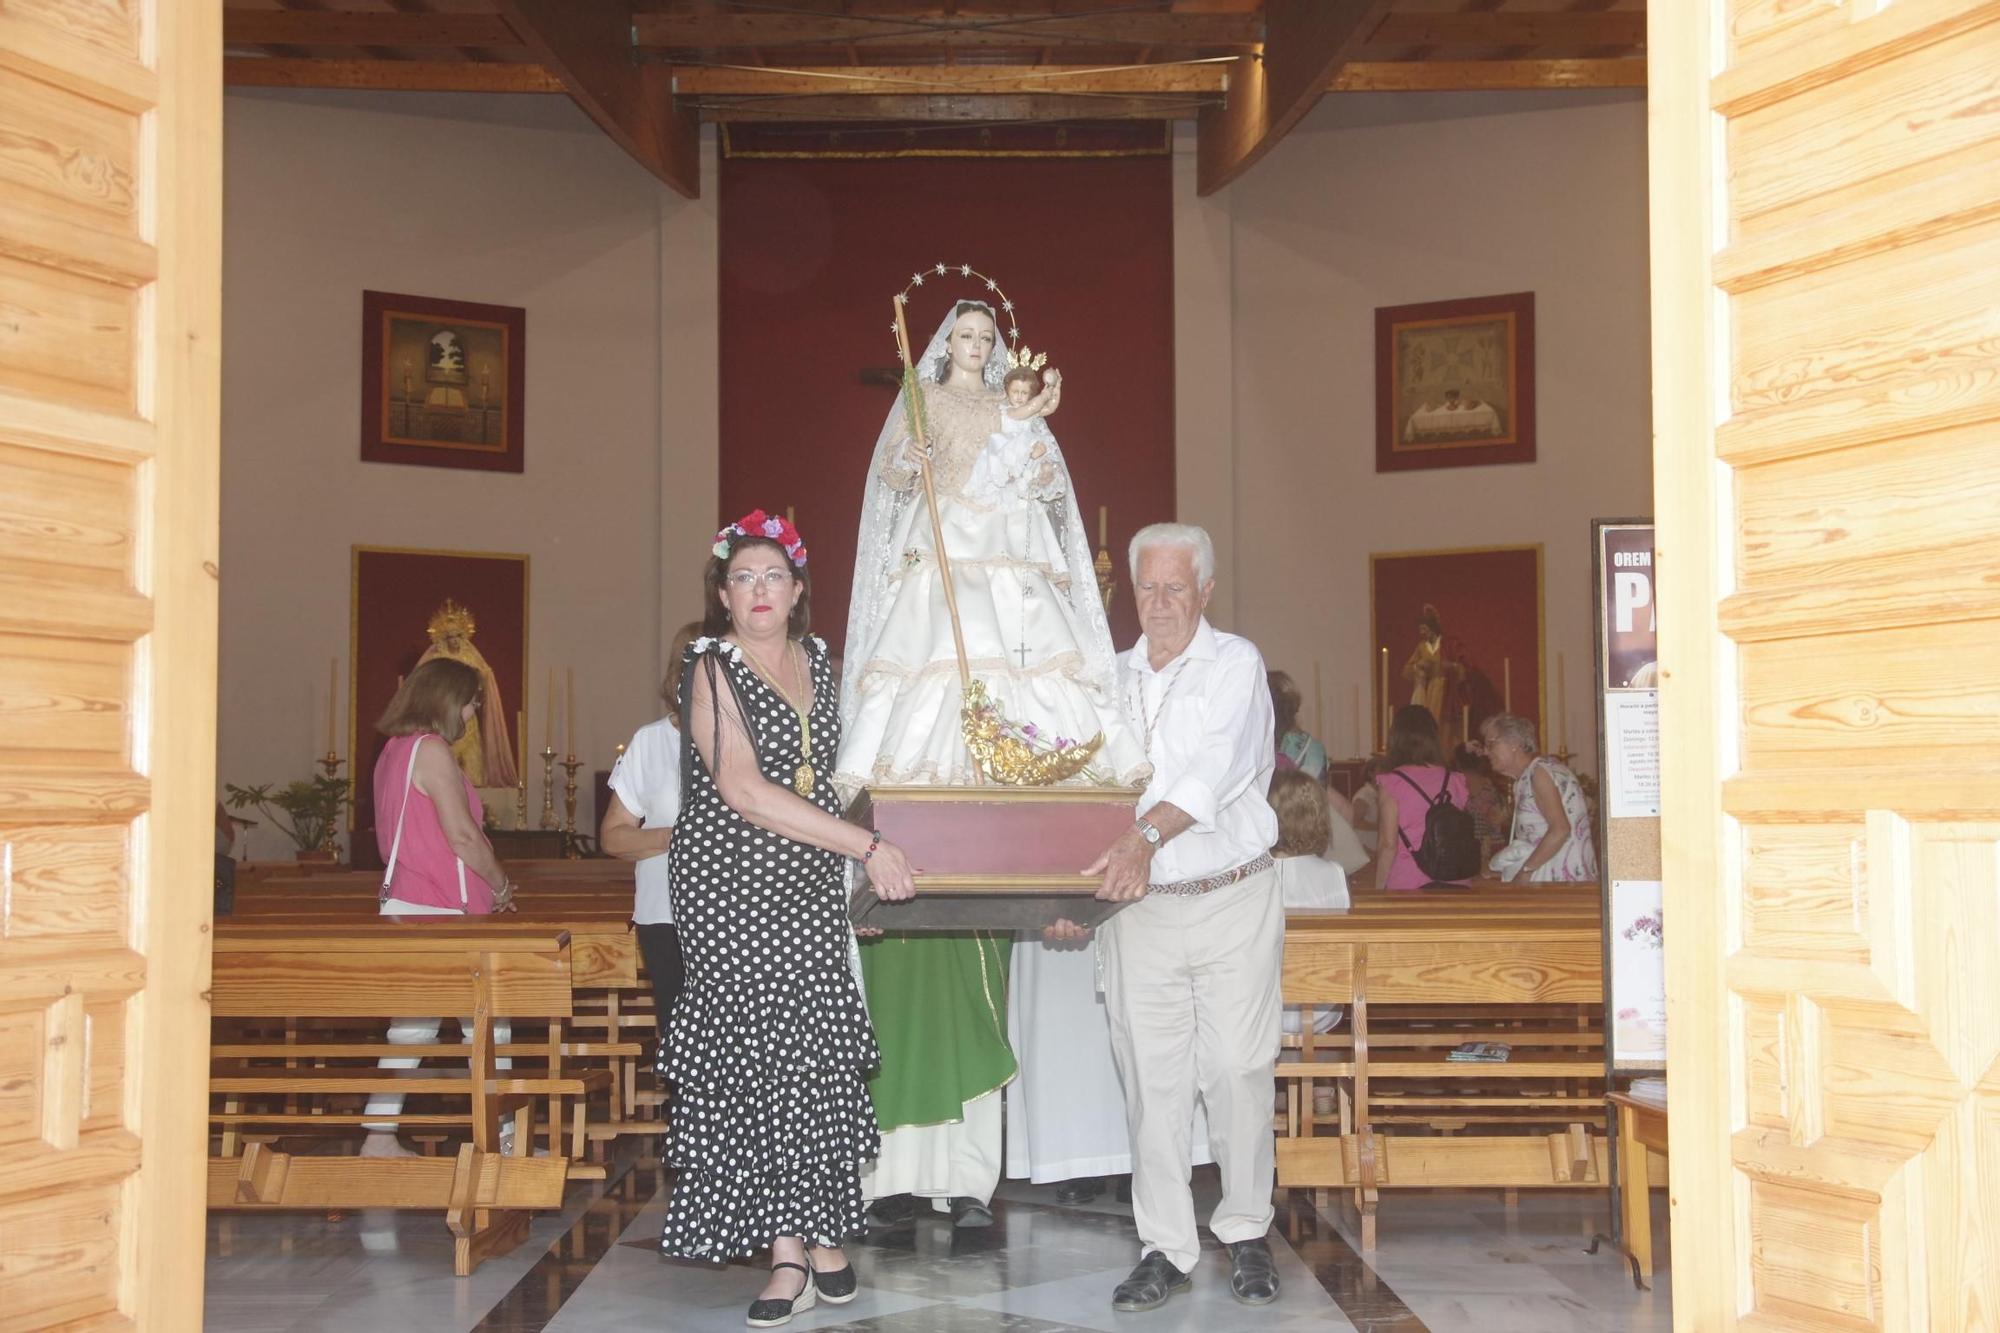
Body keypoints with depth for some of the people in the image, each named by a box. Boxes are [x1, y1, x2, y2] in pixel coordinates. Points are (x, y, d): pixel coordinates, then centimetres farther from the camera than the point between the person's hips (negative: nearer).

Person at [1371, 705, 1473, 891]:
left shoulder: (1391, 783, -6)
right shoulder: (1455, 781, 6)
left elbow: (1388, 844, -8)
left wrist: (1379, 888, 0)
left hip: (1407, 885, -4)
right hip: (1455, 884, 4)